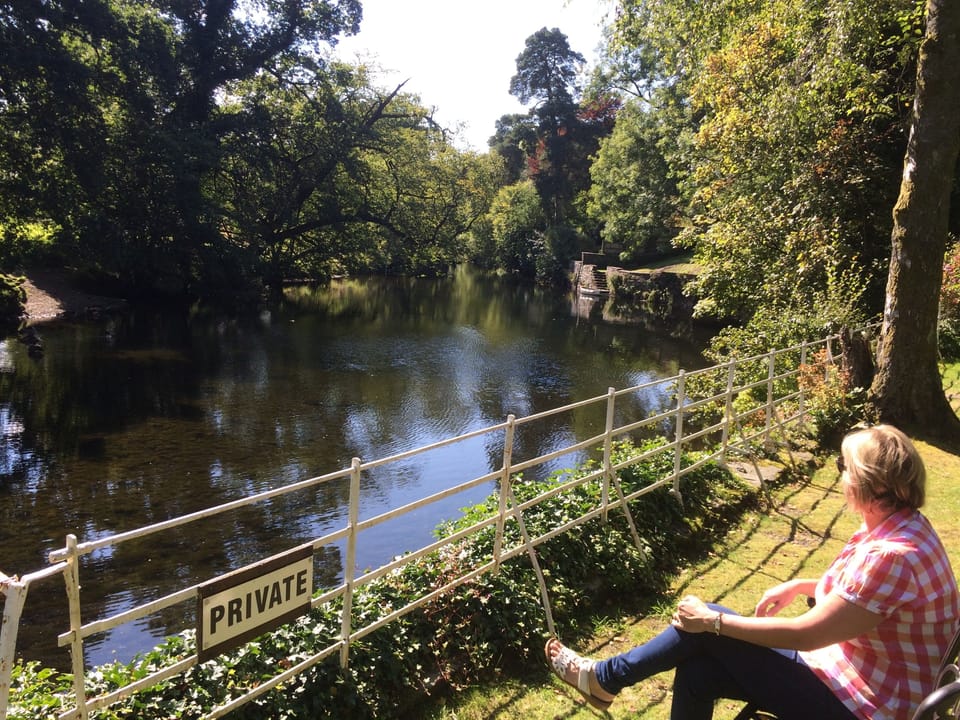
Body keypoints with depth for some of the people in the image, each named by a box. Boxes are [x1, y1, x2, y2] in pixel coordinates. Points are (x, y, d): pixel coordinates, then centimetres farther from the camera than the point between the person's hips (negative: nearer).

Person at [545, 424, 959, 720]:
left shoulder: (894, 554, -29)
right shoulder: (897, 526, 2)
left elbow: (805, 635, -27)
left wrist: (714, 621, -19)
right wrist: (800, 586, 9)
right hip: (844, 667, 9)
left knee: (707, 628, -10)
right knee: (697, 672, -4)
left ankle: (604, 678, 10)